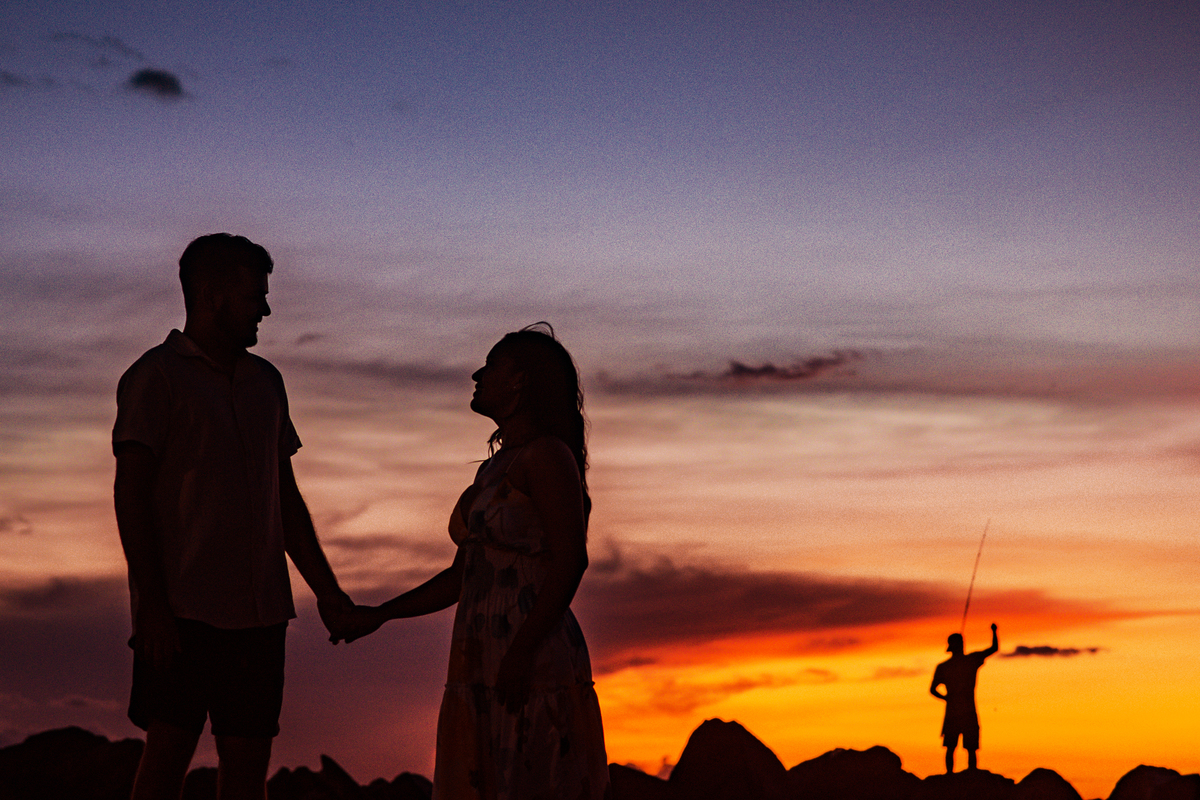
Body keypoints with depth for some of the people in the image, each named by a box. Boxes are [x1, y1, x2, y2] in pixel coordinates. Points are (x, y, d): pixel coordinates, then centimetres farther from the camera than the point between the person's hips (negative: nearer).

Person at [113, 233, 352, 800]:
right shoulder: (156, 376, -1)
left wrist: (325, 588, 17)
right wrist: (151, 605, -15)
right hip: (182, 609, -6)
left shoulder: (265, 381, 19)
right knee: (167, 753, -7)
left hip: (260, 610, 6)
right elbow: (129, 493, -7)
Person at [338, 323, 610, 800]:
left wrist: (521, 653, -23)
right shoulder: (494, 468, 19)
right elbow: (462, 576, 22)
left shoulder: (548, 456, -8)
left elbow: (570, 561, -16)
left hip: (535, 670, -9)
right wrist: (381, 614, 17)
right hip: (481, 670, 9)